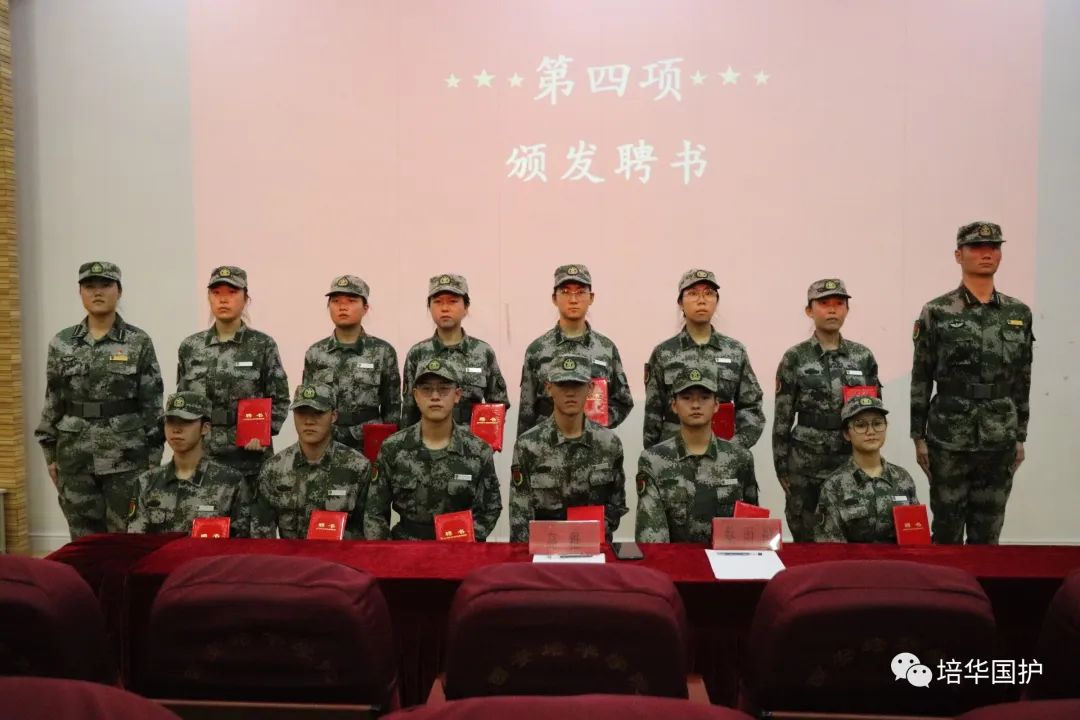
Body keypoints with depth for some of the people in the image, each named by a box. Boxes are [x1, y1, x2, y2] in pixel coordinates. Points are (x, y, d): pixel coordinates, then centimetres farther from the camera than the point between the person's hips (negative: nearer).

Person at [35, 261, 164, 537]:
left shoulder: (139, 342, -2)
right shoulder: (61, 343, 6)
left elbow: (152, 404, -2)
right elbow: (52, 403, 10)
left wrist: (154, 457, -5)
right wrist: (50, 454, 8)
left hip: (127, 457, -3)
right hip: (75, 458, 3)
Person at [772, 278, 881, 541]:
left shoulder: (864, 357, 6)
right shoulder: (795, 359, -2)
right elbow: (782, 419, -2)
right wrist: (782, 468, -4)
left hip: (853, 463, 2)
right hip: (806, 467, -2)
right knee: (806, 541, 6)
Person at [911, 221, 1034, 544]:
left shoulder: (1019, 313, 7)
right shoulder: (936, 313, -4)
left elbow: (1022, 380, 11)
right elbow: (920, 379, -3)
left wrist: (1020, 437, 10)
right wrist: (918, 437, -5)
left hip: (1000, 441, 3)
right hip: (948, 440, -3)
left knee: (988, 532, 11)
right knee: (947, 529, 6)